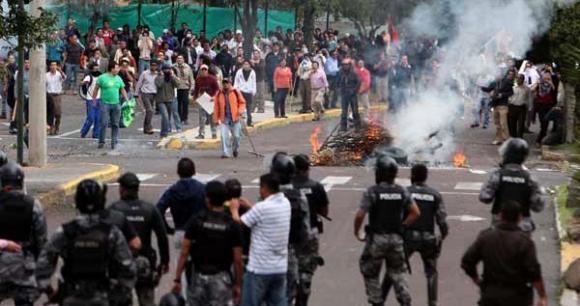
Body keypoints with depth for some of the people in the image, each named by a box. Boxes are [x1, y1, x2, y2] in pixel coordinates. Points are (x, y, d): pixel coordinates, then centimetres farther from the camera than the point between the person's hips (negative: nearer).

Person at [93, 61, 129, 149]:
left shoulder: (118, 79, 11)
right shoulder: (102, 78, -2)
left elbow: (122, 90, 18)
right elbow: (96, 89, 3)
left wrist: (127, 100, 9)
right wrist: (94, 100, 1)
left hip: (116, 104, 4)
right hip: (105, 103, -4)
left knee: (115, 124, 4)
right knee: (104, 124, -8)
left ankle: (114, 142, 10)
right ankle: (101, 142, 1)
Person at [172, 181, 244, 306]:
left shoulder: (196, 222, -4)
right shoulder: (233, 226, -6)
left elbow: (184, 253, -7)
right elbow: (237, 260, -7)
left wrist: (178, 278, -2)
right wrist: (238, 285, 3)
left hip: (199, 276, 1)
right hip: (221, 279, -1)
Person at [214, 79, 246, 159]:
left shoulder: (236, 92, -1)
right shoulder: (219, 94, 3)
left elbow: (242, 102, 6)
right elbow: (216, 107, 7)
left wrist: (240, 110, -13)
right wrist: (216, 119, 5)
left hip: (235, 118, -1)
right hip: (224, 119, 1)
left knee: (236, 136, 4)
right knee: (224, 136, -10)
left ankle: (235, 149, 31)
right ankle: (226, 152, -4)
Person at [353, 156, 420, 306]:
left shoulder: (372, 191, -13)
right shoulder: (401, 191, 1)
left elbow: (360, 215, -18)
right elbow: (416, 213, 0)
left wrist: (356, 232, -1)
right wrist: (401, 226, 9)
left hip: (376, 238, -4)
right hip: (396, 238, 4)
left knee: (369, 271, 16)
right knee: (397, 272, 16)